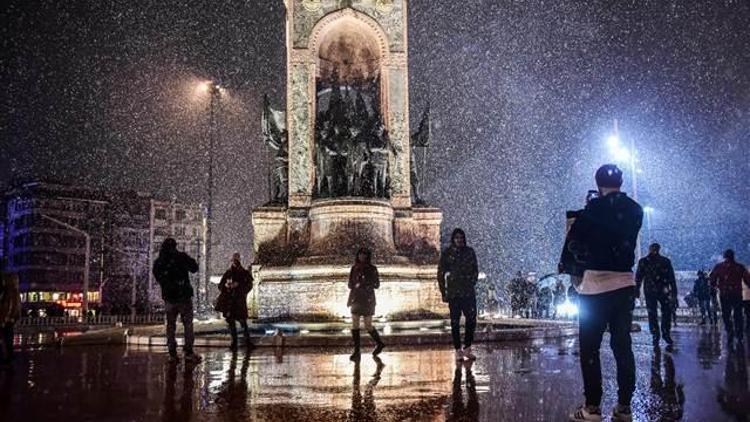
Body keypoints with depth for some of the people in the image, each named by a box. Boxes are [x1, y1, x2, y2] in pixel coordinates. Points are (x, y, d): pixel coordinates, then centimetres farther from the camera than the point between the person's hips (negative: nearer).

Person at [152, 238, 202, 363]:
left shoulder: (158, 262, 3)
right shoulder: (181, 256, -8)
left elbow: (158, 279, 12)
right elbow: (194, 268, 0)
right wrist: (188, 260, 15)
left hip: (168, 297, 3)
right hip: (184, 296, -3)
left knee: (170, 325, 11)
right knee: (188, 324, 3)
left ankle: (172, 354, 9)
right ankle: (188, 353, -2)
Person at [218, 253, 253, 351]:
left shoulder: (245, 273, 4)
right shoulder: (227, 273, 13)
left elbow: (249, 286, -4)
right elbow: (220, 285, 13)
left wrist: (238, 285, -17)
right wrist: (225, 285, -8)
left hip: (239, 300, -4)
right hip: (228, 300, 4)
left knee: (243, 321, -10)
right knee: (230, 321, 4)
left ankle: (247, 341, -1)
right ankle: (234, 341, 14)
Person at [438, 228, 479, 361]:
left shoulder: (470, 252, 7)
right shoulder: (447, 253, 1)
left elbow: (475, 270, 14)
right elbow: (441, 273, 2)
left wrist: (472, 284, 2)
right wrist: (443, 292, -3)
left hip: (469, 292, 2)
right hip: (453, 293, -2)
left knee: (472, 319, -2)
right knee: (455, 321, 2)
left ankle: (467, 348, 12)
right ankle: (458, 350, 10)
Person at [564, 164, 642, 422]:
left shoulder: (595, 207, -9)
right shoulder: (635, 210, 6)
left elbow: (572, 243, -5)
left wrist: (586, 252, 14)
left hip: (596, 284, -5)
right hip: (625, 284, 5)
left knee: (590, 347, 1)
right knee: (622, 345, 9)